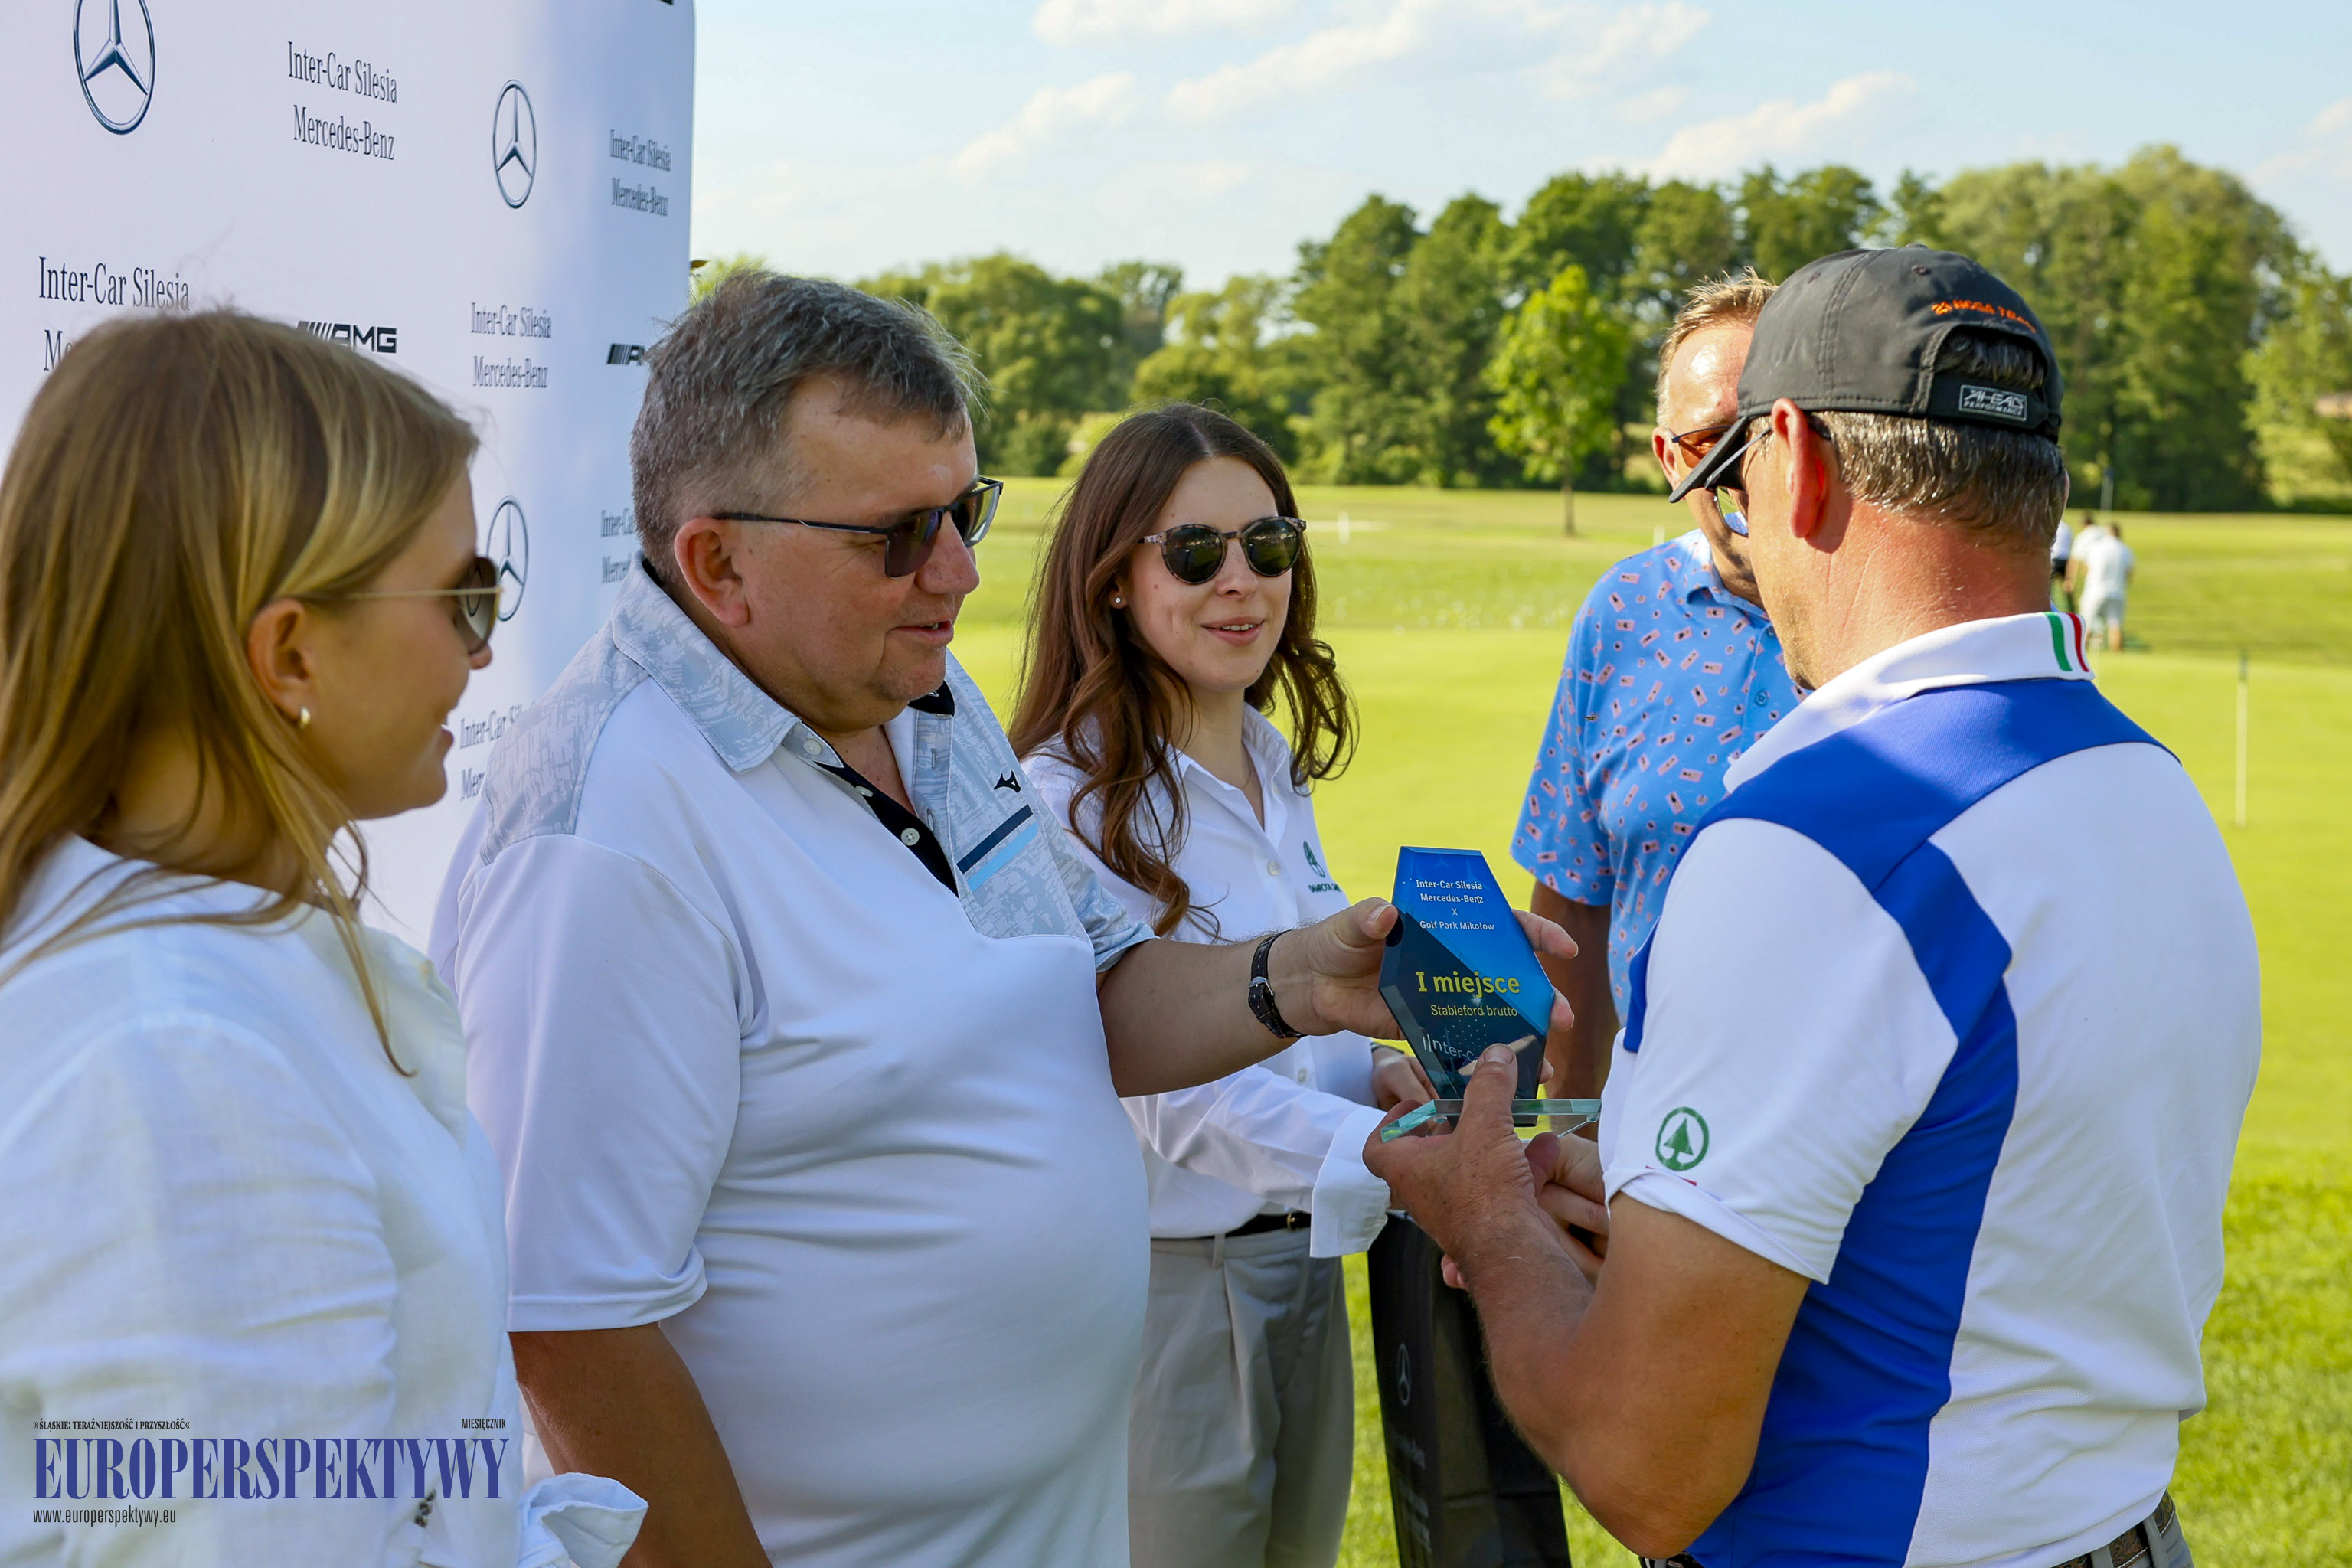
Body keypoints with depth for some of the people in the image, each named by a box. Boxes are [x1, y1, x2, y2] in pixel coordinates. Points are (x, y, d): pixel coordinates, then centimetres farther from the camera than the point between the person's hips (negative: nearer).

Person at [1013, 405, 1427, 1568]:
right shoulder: (1070, 798, -18)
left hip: (1301, 1264, 8)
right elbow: (1171, 1088, -24)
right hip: (1163, 1283, -8)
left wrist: (1374, 1074, -2)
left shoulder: (1275, 771, 9)